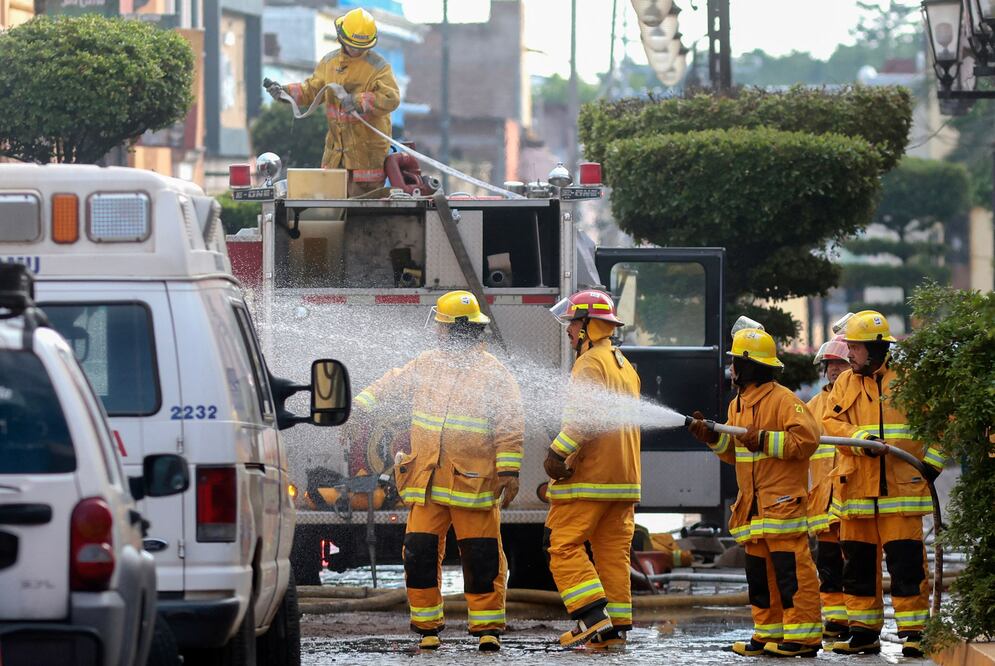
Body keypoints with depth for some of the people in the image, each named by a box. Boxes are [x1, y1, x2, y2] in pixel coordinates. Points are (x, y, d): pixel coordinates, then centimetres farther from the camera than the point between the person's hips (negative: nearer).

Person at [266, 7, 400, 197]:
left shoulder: (378, 67, -9)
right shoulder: (329, 62, 10)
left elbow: (391, 98, -21)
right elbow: (311, 90, 17)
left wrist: (358, 101, -32)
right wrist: (284, 91, 2)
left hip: (368, 145, -6)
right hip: (336, 146, 6)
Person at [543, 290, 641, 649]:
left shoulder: (591, 363, -10)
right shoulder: (625, 366, 21)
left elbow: (583, 416, -23)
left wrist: (558, 452, -24)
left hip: (590, 476, -9)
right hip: (624, 478, 9)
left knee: (563, 545, -6)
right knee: (613, 550, 8)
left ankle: (592, 616, -16)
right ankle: (615, 628, 6)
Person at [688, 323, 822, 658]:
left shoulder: (782, 400, -10)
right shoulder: (738, 404, 19)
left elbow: (807, 437, -19)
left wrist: (765, 441, -21)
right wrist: (713, 437, 7)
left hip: (782, 500, -9)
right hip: (753, 505, 9)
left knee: (791, 567, -11)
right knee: (759, 570, 10)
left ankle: (803, 636, -11)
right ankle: (768, 633, 15)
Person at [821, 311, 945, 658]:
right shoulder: (845, 382, 12)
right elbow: (831, 422, 2)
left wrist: (931, 461, -3)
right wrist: (859, 438, -16)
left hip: (901, 486, -4)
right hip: (857, 488, 5)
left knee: (906, 563, -7)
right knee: (858, 563, 8)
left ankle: (914, 633, -3)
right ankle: (863, 632, 17)